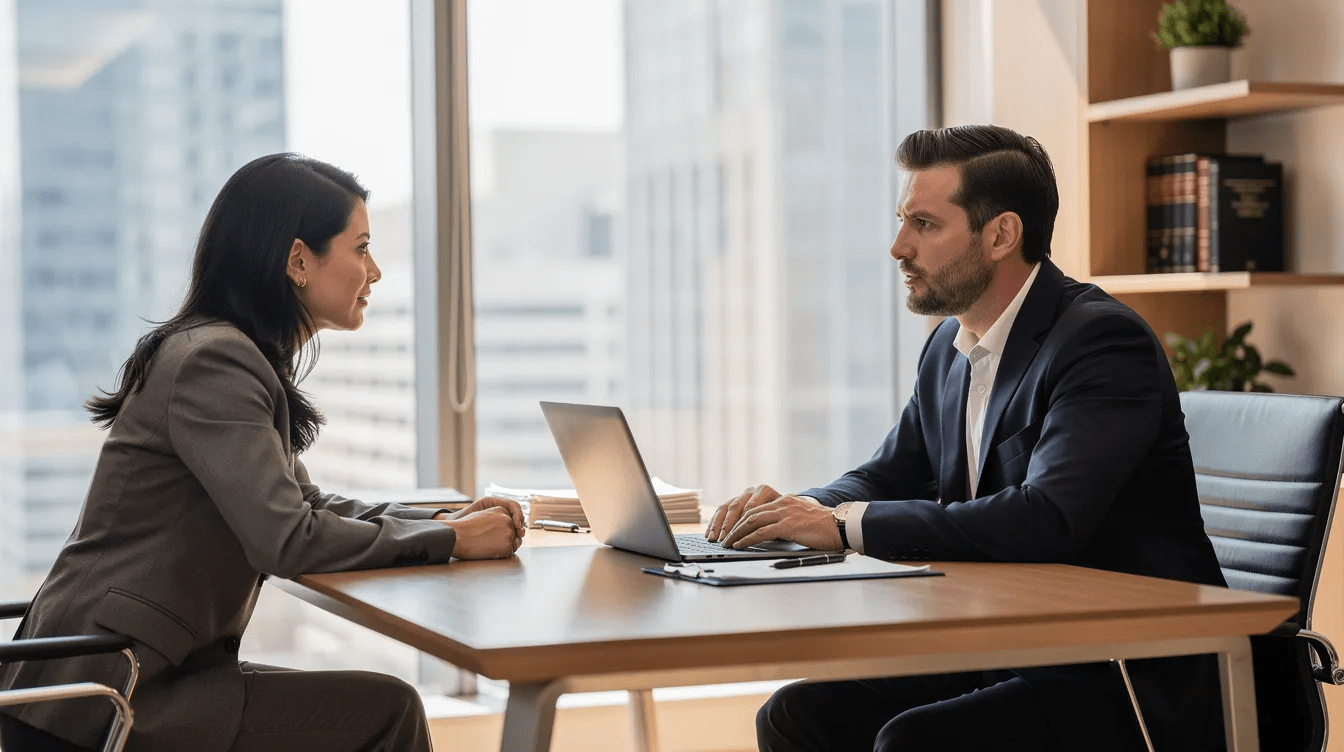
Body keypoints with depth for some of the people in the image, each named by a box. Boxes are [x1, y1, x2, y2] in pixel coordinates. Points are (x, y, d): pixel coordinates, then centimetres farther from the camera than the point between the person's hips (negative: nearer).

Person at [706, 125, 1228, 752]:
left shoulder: (1102, 341, -17)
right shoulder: (950, 347, 10)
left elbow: (1045, 518, -30)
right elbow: (887, 477, 20)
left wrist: (845, 524, -26)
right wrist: (794, 510, -4)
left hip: (1130, 680, -8)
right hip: (1004, 660, 8)